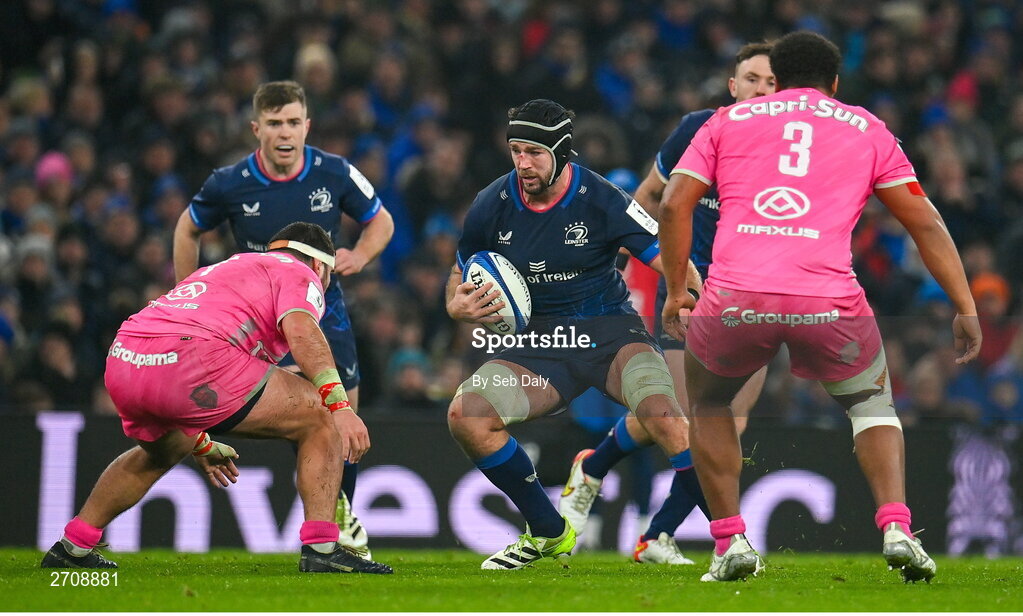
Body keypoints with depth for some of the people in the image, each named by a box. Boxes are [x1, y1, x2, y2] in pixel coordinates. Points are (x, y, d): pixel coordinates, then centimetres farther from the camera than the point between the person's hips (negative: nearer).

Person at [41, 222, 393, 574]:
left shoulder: (229, 267, 39)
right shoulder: (300, 273, 15)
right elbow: (301, 331, -10)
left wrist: (199, 444, 56)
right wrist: (339, 405, -18)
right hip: (192, 356, -8)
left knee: (160, 453, 39)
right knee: (320, 420, 5)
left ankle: (72, 546, 43)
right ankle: (321, 548, -6)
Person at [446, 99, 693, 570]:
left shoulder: (600, 200, -12)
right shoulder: (492, 206, -2)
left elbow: (667, 260, -11)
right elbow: (460, 280, 12)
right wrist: (460, 306, -12)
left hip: (610, 332, -4)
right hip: (540, 345, 4)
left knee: (661, 411, -32)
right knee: (465, 414, -17)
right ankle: (548, 532, 3)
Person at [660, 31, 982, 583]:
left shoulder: (728, 121, 21)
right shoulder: (867, 130, 20)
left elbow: (673, 205, 12)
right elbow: (924, 222, 16)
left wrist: (676, 291, 20)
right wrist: (965, 308, 17)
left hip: (736, 298, 0)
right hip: (829, 301, 0)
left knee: (707, 405, 28)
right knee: (871, 403, 25)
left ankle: (730, 542, 17)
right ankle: (895, 527, 3)